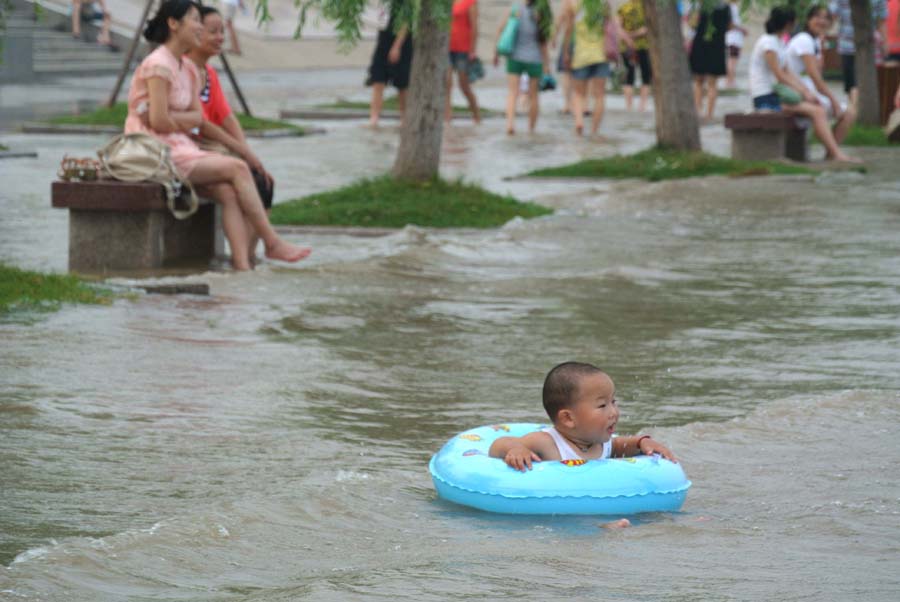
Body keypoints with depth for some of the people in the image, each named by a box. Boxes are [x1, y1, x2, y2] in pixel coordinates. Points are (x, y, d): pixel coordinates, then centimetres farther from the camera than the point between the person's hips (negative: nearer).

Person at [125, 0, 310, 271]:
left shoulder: (189, 68, 16)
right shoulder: (158, 65, -13)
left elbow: (197, 117, 7)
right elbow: (160, 122, -19)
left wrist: (170, 118, -12)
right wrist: (185, 122, 0)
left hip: (181, 147, 8)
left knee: (229, 192, -15)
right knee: (237, 169, -17)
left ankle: (242, 266, -26)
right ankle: (272, 243, -9)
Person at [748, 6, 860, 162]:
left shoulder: (777, 42, 18)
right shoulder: (768, 42, -12)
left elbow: (787, 73, 16)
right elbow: (780, 76, -16)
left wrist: (806, 91, 2)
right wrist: (804, 92, -10)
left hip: (774, 95, 9)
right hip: (766, 99, -9)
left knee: (820, 108, -3)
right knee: (816, 111, -20)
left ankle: (830, 152, -11)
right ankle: (837, 155, -21)